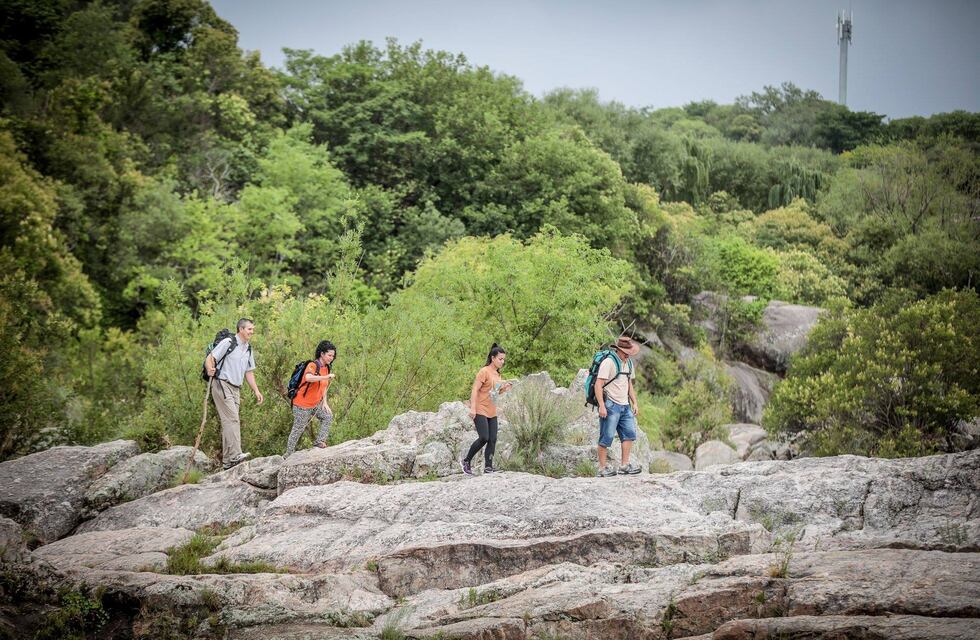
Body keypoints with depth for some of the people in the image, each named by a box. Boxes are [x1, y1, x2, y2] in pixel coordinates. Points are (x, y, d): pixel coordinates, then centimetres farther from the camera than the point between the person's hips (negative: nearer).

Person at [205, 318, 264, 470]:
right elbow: (210, 358, -11)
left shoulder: (248, 349, 17)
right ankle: (235, 454, -26)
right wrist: (210, 369, -32)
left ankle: (228, 460, 11)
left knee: (230, 422, 8)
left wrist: (256, 390, 16)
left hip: (235, 388, 8)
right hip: (222, 384, -8)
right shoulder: (228, 342, -6)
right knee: (232, 419, -19)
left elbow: (249, 372, 23)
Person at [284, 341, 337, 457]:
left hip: (315, 404, 8)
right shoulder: (312, 366, -22)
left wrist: (324, 402, 6)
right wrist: (327, 377, -48)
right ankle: (289, 453, 12)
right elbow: (308, 378, -45)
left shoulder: (326, 368, 5)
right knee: (298, 429, 0)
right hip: (302, 405, -8)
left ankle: (320, 441, 11)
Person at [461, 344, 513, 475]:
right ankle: (466, 461, 1)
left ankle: (488, 467, 3)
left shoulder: (497, 374, 14)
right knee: (484, 438, -15)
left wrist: (505, 388, 3)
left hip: (492, 412, 8)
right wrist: (473, 408, -24)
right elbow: (475, 390, -16)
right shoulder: (484, 372, -11)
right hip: (480, 411, -8)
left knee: (493, 440, 0)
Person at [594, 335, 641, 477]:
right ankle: (602, 468, -1)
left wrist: (634, 403, 18)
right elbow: (598, 384, -17)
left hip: (625, 406, 8)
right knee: (607, 437, -6)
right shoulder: (609, 362, -13)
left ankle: (625, 465, 7)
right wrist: (601, 406, -22)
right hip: (610, 405, -8)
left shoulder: (629, 363, 14)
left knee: (629, 433, 2)